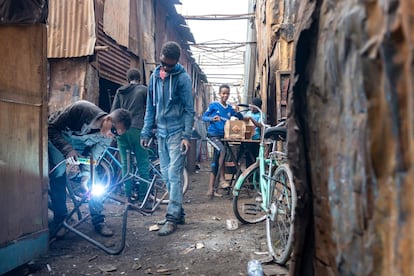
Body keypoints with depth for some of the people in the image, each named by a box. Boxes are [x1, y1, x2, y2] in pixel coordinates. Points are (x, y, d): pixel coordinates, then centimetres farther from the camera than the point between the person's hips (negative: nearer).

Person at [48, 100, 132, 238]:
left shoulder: (106, 137, -23)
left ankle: (98, 220, 3)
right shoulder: (81, 109, -39)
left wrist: (86, 173, -30)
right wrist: (67, 149, -42)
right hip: (57, 138, -3)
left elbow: (93, 156, -14)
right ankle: (59, 220, -1)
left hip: (80, 144, 4)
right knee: (58, 175, -16)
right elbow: (52, 129, -31)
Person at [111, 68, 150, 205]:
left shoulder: (120, 91, 15)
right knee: (143, 163, 2)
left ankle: (129, 195, 12)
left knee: (125, 163, 9)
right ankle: (143, 196, 3)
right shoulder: (144, 90, 5)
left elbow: (113, 111, 12)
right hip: (137, 129, -4)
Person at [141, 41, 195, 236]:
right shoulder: (155, 76, 9)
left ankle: (172, 217, -2)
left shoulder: (183, 78, -7)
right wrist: (146, 132, 10)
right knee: (166, 174, 9)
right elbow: (150, 106, 13)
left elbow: (189, 109, -8)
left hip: (177, 132, -6)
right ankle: (178, 212, 21)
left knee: (174, 174, -8)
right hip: (161, 132, 6)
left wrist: (187, 136, -15)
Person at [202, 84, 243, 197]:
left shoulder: (230, 108, 11)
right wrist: (212, 118, -23)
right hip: (213, 134, -5)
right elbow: (203, 117, -3)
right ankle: (222, 179, -24)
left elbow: (241, 118, 14)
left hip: (222, 136, 5)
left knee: (215, 162, 5)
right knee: (222, 150, -32)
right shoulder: (213, 105, 0)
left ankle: (211, 190, 8)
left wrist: (237, 112, -8)